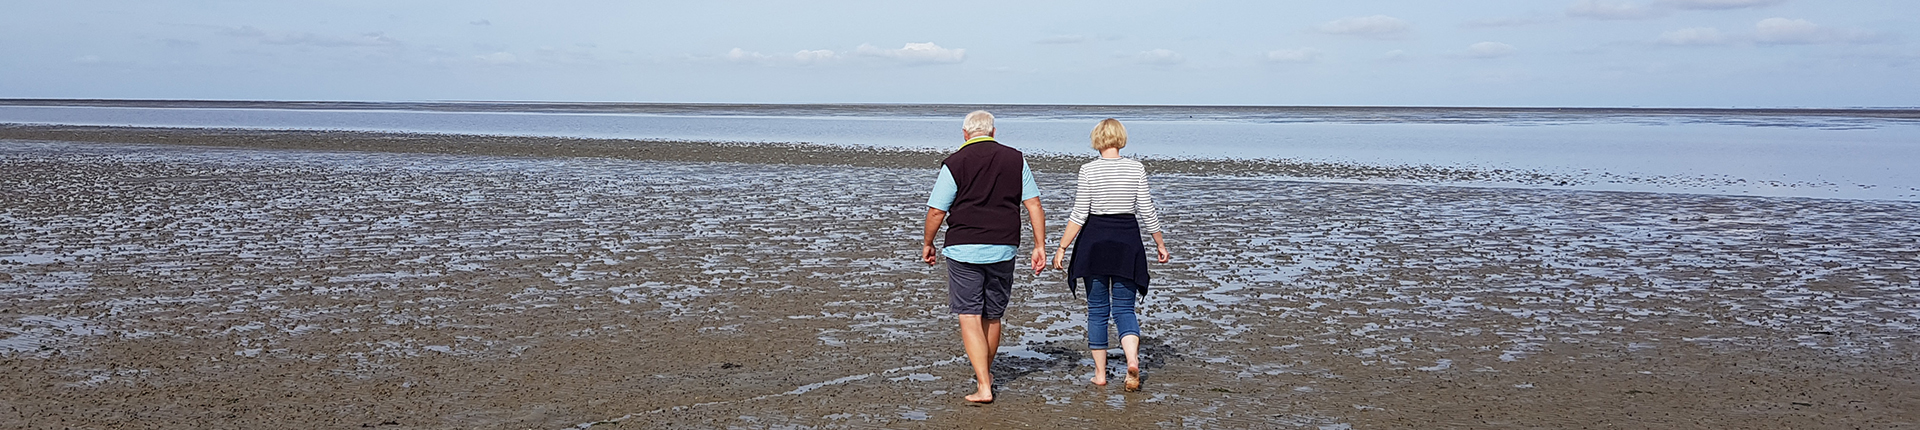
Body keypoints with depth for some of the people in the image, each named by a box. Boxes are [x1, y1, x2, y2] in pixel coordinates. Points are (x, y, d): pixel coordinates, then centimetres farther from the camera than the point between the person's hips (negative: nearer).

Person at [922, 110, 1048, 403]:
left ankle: (983, 386, -10)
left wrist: (928, 244, 11)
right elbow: (1034, 205, 2)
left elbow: (936, 211, -4)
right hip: (1003, 249, 4)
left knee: (969, 317, -2)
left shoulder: (954, 163, -4)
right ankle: (984, 372, 34)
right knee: (992, 317, 17)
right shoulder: (1016, 159, 5)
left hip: (964, 249, -3)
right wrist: (1040, 245, 7)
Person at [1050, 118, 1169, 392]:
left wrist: (1062, 248, -2)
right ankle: (1132, 359, -17)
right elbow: (1147, 212, 0)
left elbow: (1079, 215, -9)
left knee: (1097, 309, 10)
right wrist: (1160, 244, 12)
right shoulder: (1136, 169, -3)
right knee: (1124, 308, 8)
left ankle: (1100, 373, 14)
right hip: (1127, 242, 1)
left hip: (1094, 241, -1)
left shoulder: (1088, 170, -8)